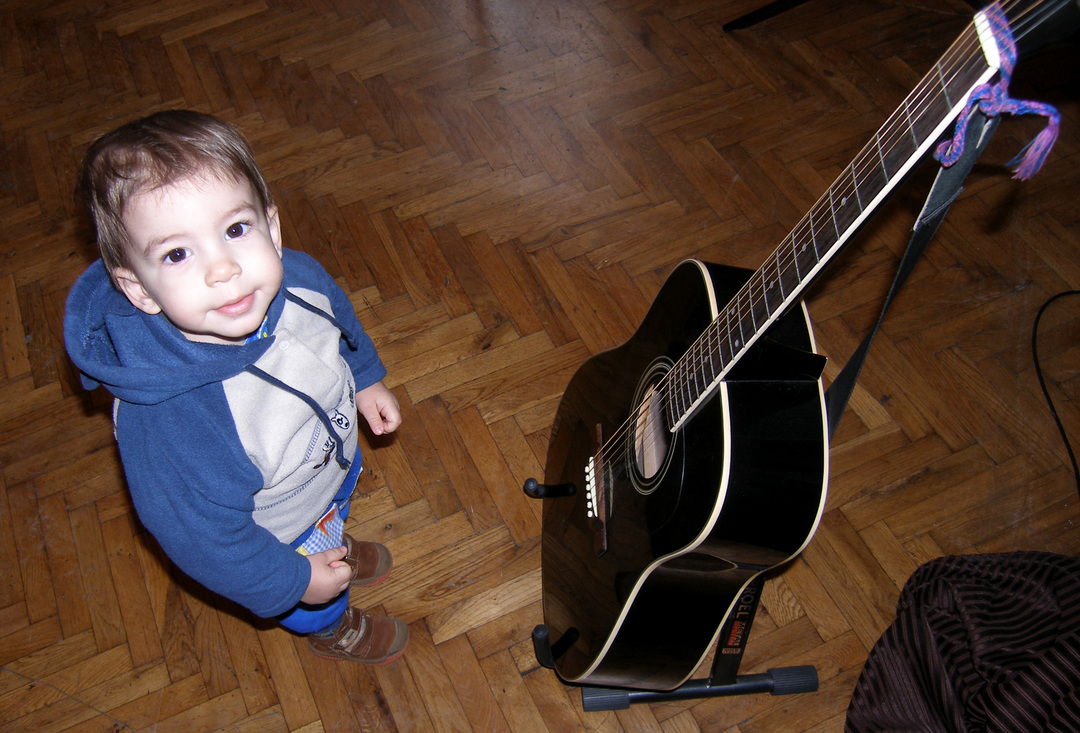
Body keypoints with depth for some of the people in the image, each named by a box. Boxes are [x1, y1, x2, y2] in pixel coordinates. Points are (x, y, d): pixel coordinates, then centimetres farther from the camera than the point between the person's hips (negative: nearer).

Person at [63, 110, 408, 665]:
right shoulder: (167, 422, -48)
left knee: (337, 513, 39)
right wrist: (292, 579, -19)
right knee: (316, 607, 29)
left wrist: (365, 379, 10)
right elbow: (199, 534, -31)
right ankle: (334, 630, 66)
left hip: (333, 455, 4)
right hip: (276, 536, -4)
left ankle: (338, 545, 76)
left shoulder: (297, 279, -30)